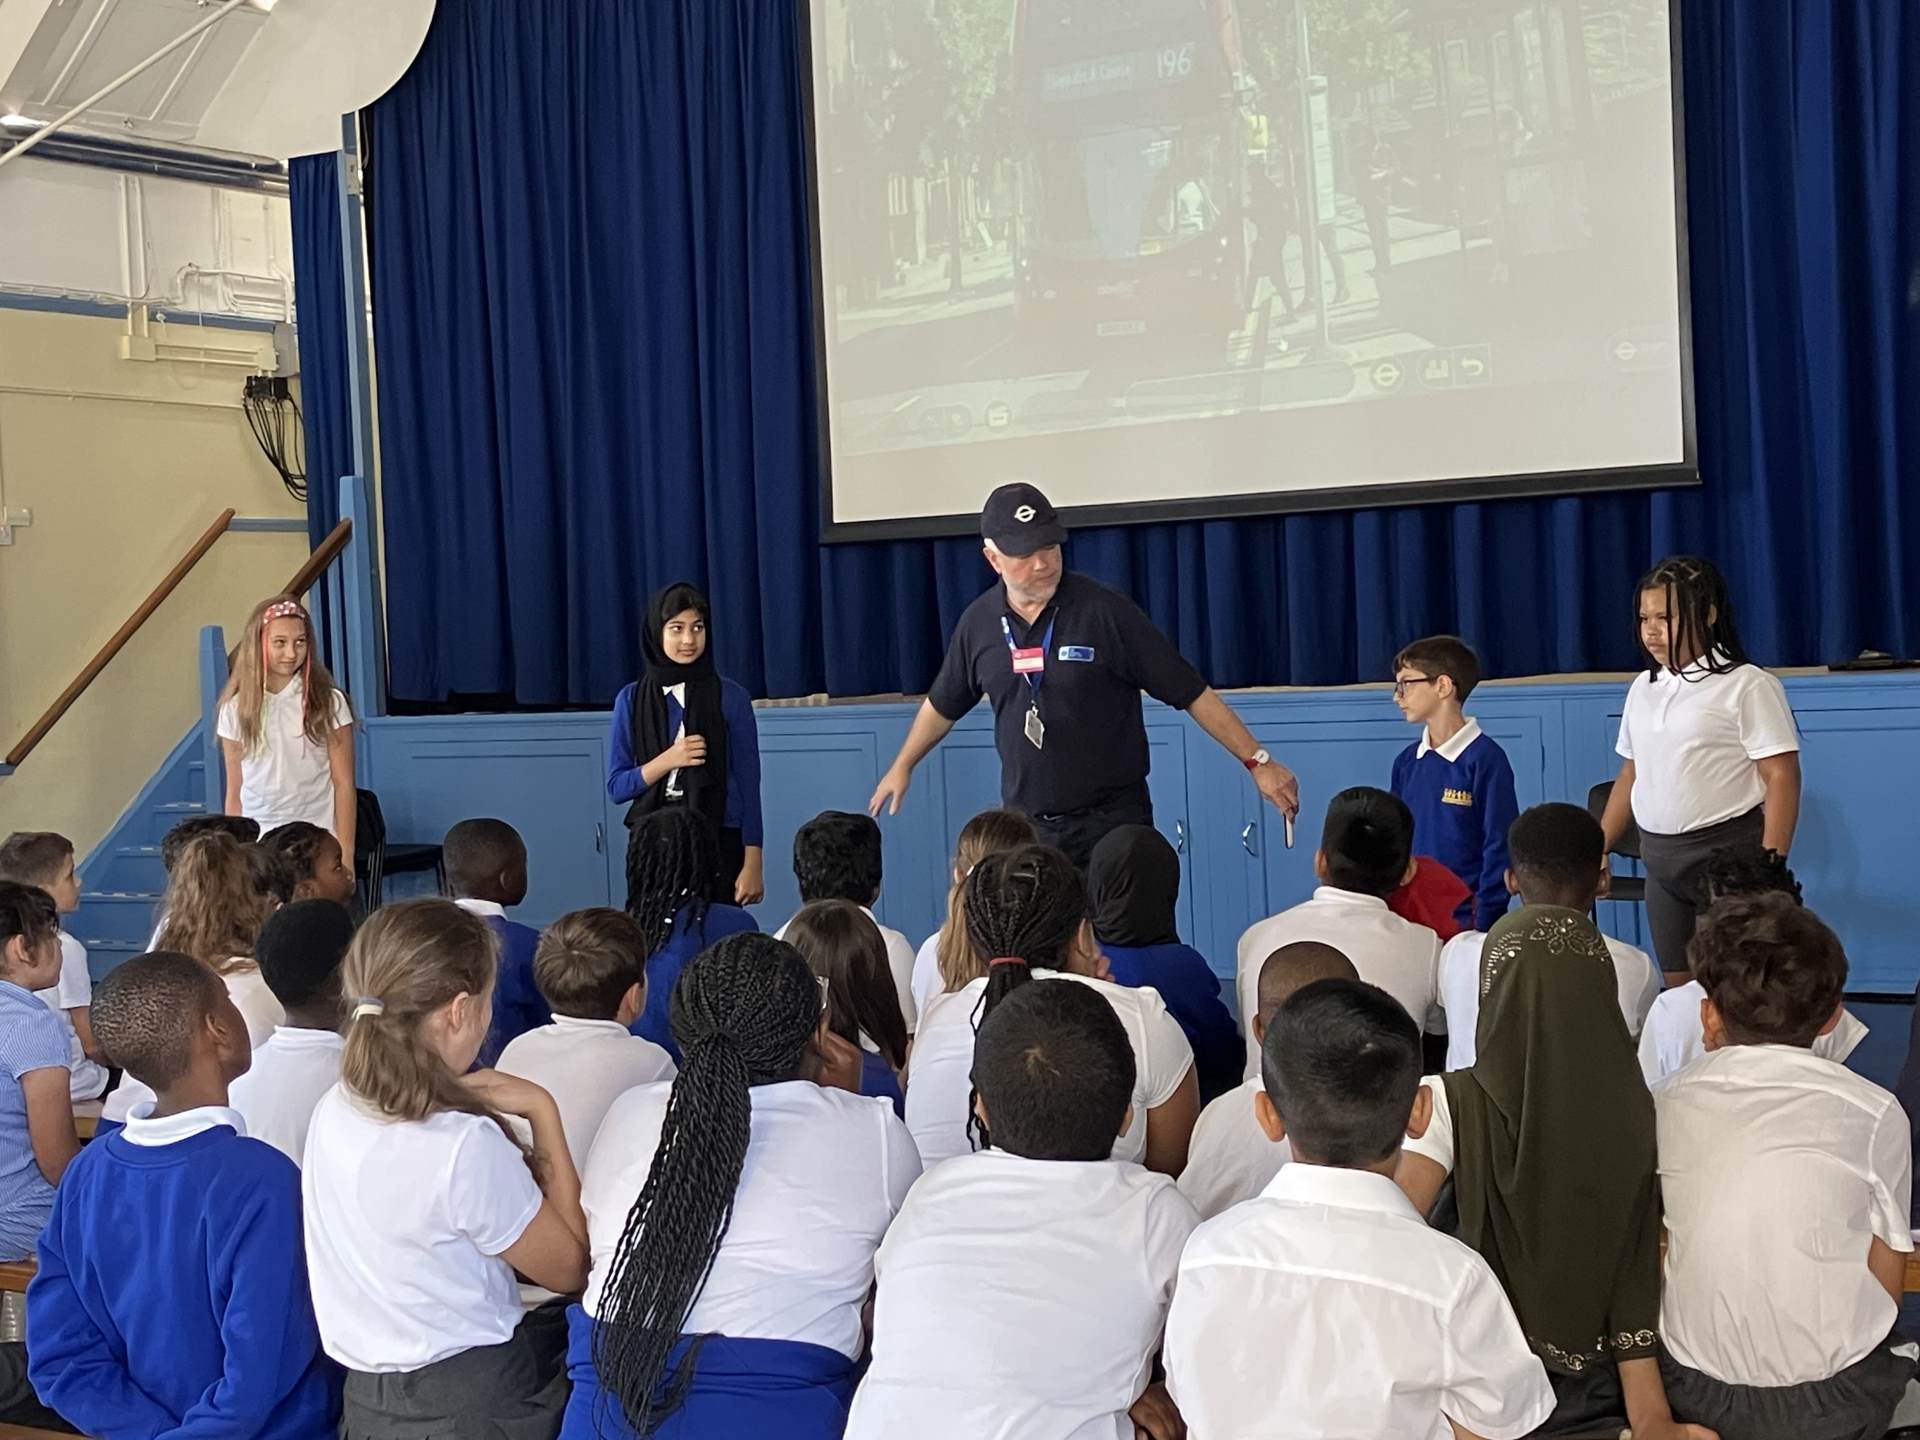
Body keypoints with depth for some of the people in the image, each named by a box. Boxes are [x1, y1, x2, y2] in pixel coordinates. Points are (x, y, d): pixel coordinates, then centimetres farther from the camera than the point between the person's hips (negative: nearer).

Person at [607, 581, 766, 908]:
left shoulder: (730, 697, 1)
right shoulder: (632, 700, 6)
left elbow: (748, 785, 0)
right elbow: (616, 787, 5)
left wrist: (753, 863, -5)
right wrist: (666, 761, -12)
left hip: (718, 841, -1)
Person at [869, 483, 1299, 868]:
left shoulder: (1104, 610, -9)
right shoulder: (979, 623, 3)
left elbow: (1192, 693, -7)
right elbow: (943, 704, 22)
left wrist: (1257, 761, -10)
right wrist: (902, 766, 30)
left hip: (1113, 821, -3)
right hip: (1027, 822, 3)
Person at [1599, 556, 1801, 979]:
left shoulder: (1746, 685, -9)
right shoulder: (1643, 688, 11)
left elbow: (1781, 779, -12)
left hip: (1727, 854, -6)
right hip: (1660, 858, 6)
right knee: (1678, 988, 7)